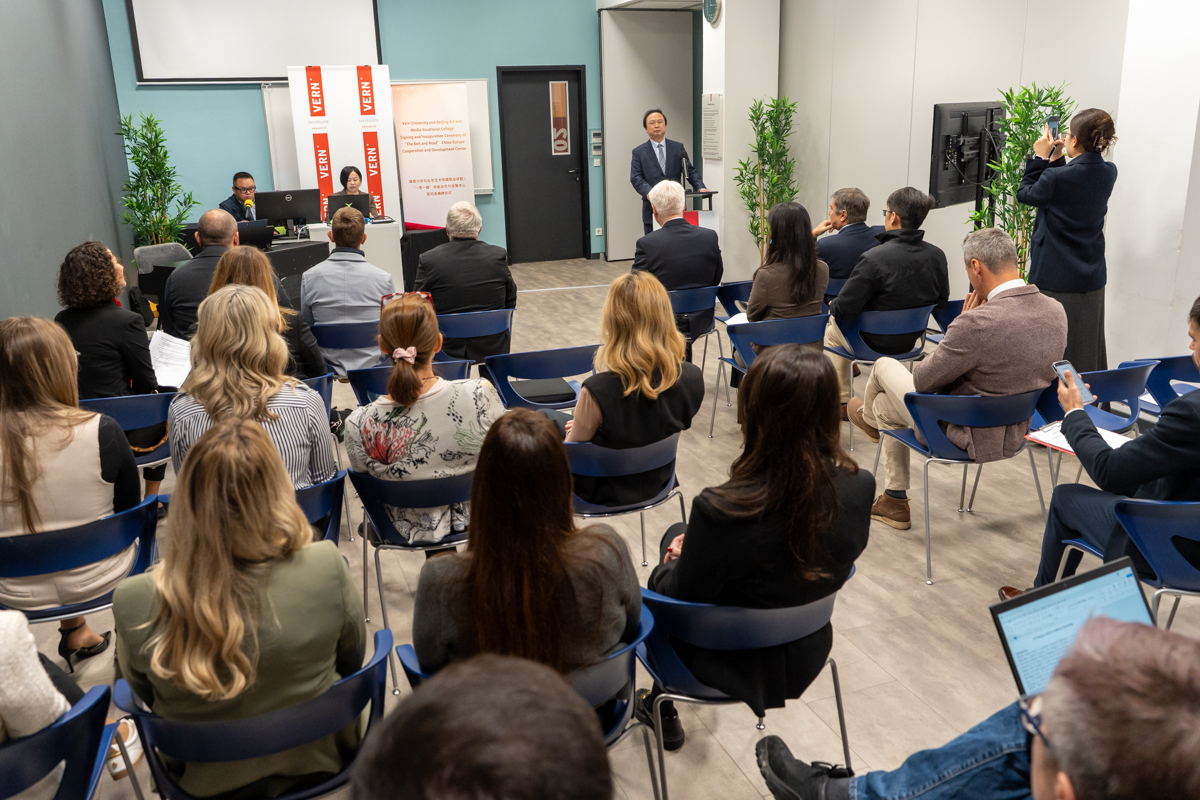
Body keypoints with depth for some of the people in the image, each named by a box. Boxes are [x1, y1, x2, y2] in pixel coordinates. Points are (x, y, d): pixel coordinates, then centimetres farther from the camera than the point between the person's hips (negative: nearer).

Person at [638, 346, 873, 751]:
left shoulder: (720, 510, -36)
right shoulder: (859, 489, -20)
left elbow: (679, 594, -21)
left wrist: (673, 560, 3)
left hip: (731, 663, -4)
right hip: (807, 655, 5)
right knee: (680, 533, 23)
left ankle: (663, 709, 41)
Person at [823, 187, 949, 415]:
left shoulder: (874, 258, -28)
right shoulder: (937, 256, -10)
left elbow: (843, 310, -24)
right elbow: (941, 301, 4)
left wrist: (832, 307, -1)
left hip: (875, 343, -6)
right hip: (913, 339, 6)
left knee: (831, 328, 26)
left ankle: (841, 401, 35)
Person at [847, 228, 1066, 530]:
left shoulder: (977, 323, -34)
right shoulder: (1056, 311, -8)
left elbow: (922, 381, -19)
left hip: (967, 437, -8)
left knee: (884, 365, 13)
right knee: (885, 404, 27)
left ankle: (868, 414, 50)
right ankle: (893, 501, 45)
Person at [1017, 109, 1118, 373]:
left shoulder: (1057, 177, -20)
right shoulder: (1109, 173, 0)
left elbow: (1025, 194, -3)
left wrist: (1040, 158, 4)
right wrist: (1055, 160, 8)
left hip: (1056, 279, -6)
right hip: (1092, 277, 7)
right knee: (1086, 352, 15)